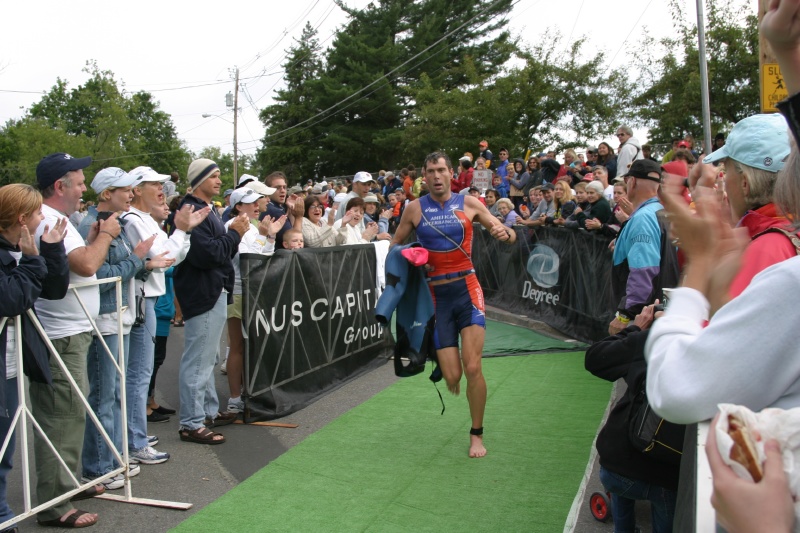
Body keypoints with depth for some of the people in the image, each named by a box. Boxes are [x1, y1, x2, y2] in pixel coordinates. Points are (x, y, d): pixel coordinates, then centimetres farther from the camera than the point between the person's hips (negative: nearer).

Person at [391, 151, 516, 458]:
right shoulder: (415, 208, 3)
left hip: (467, 289, 0)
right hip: (436, 295, 1)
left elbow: (510, 235, 5)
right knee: (452, 377, -2)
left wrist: (504, 233, -18)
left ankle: (476, 434, 10)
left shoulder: (468, 203, 3)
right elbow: (395, 246, 16)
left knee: (472, 368, -11)